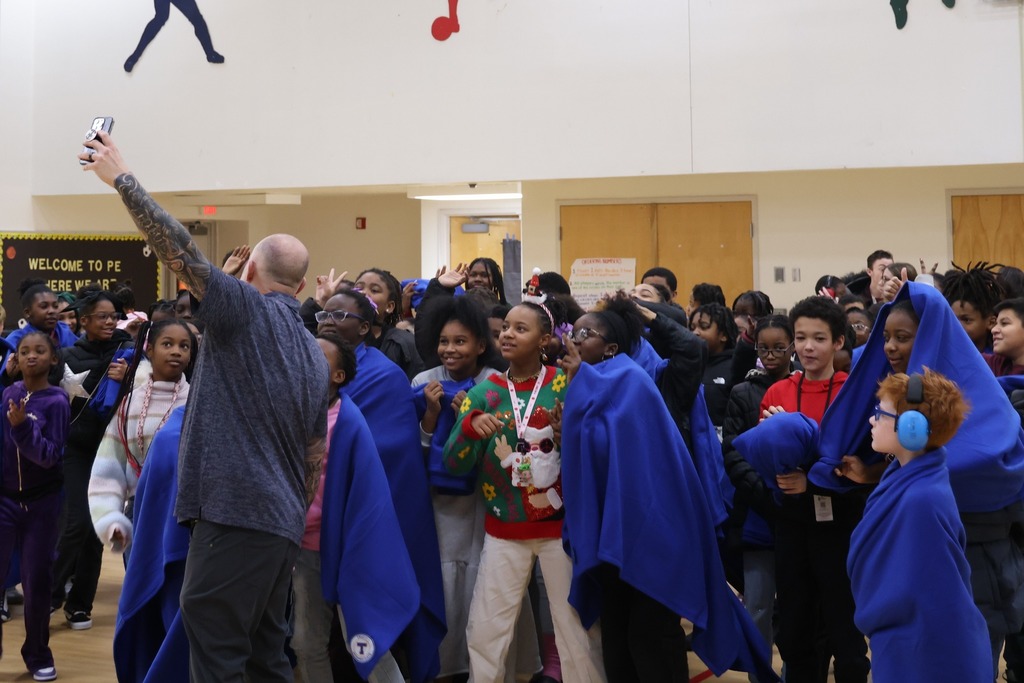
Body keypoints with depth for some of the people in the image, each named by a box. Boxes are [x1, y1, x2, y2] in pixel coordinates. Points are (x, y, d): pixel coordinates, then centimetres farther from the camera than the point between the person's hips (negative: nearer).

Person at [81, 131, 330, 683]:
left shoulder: (246, 306, -6)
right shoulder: (316, 355, 16)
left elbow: (177, 247, -12)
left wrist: (121, 177, -4)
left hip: (233, 514, -9)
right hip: (285, 524, 9)